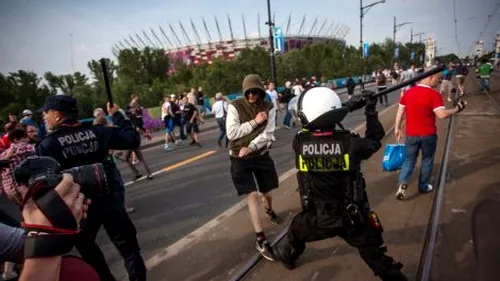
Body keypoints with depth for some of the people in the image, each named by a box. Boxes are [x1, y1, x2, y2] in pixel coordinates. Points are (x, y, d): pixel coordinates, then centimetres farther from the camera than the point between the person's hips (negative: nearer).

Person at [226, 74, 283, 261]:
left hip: (261, 155, 3)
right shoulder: (235, 106, -13)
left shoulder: (268, 107, -7)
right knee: (252, 195, -7)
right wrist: (254, 122, -21)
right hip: (240, 158, -3)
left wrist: (251, 147, -26)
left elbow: (268, 134, -12)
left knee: (266, 191, 18)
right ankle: (260, 239, 2)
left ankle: (269, 211, 54)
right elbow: (231, 133, -19)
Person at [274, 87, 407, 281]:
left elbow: (317, 129, 2)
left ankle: (286, 255, 59)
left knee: (296, 232, 32)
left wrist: (348, 107, 2)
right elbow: (375, 139, 0)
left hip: (317, 218, 2)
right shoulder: (350, 143, -23)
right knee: (375, 256, 17)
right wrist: (371, 112, 8)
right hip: (352, 217, -1)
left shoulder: (299, 143, -19)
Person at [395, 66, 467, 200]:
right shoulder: (434, 94, -17)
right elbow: (442, 114, -24)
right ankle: (423, 186, 29)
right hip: (428, 135, -3)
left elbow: (400, 111, 5)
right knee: (427, 160, 17)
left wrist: (397, 128, 14)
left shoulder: (408, 92, 0)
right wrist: (457, 108, -8)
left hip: (411, 134, 3)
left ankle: (402, 184, -4)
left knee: (409, 160, 14)